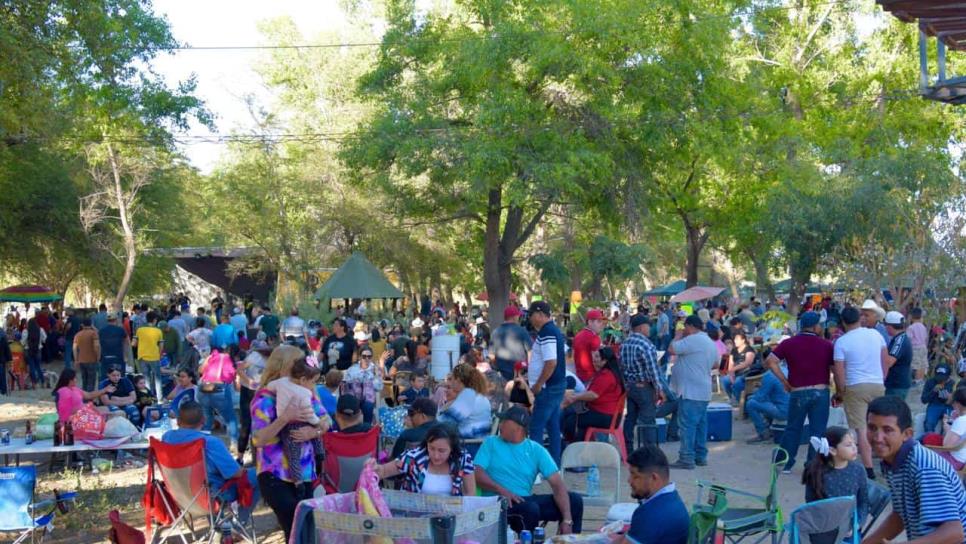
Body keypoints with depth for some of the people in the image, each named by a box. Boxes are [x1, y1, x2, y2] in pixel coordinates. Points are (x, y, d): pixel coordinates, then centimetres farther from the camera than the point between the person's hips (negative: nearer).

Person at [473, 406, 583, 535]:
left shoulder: (536, 450, 8)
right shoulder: (491, 443, 7)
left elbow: (557, 484, -3)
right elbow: (477, 474, -7)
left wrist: (567, 520, -16)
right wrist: (502, 490, -25)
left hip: (525, 500, 3)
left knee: (575, 500, -8)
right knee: (530, 508, -34)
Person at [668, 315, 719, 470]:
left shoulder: (692, 340, -16)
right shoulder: (710, 342, 16)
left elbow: (672, 349, -19)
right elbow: (715, 364, 24)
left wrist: (679, 336, -5)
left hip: (690, 391, -10)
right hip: (703, 391, 10)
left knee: (687, 425, -8)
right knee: (700, 424, 13)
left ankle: (687, 458, -9)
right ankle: (700, 456, 19)